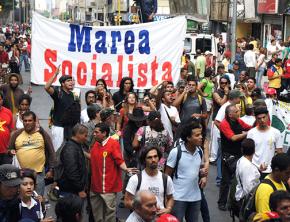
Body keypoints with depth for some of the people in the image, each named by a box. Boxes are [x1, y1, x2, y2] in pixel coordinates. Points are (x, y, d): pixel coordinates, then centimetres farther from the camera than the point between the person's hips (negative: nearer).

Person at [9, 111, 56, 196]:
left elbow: (51, 152, 4)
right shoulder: (17, 134, 5)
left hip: (38, 173, -2)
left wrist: (51, 169, 0)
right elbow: (10, 149, 15)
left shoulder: (43, 134, 1)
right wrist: (11, 151, -9)